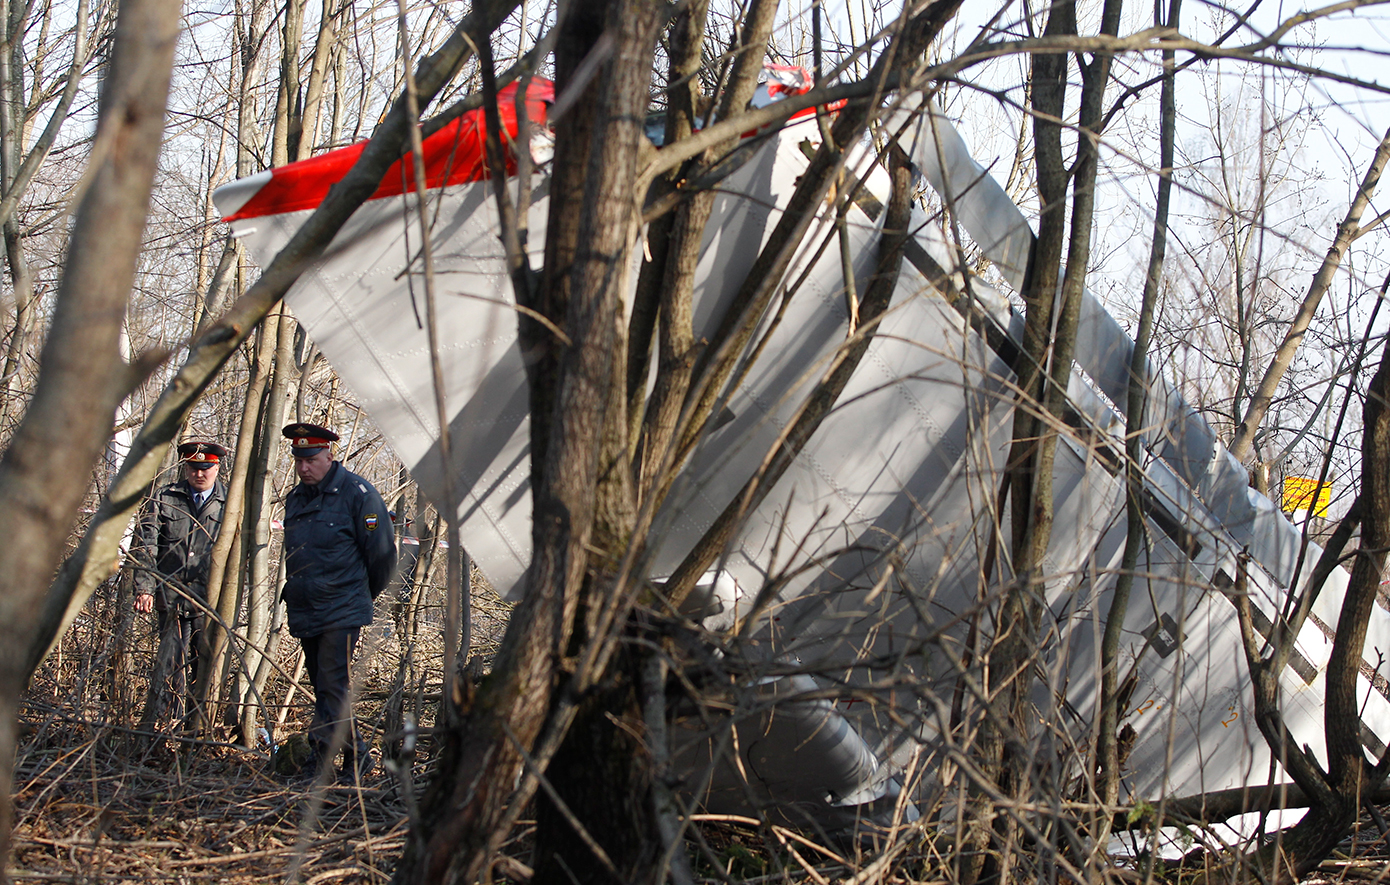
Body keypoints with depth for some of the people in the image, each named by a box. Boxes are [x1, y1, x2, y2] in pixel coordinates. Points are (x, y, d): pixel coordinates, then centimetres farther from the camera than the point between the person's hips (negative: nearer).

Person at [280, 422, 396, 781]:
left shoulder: (356, 493, -9)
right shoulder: (296, 498, 14)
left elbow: (381, 550, -5)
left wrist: (365, 594, 7)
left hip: (342, 613, -8)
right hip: (305, 613, 8)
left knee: (332, 685, -13)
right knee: (323, 686, 9)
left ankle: (320, 756, -14)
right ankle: (356, 757, 16)